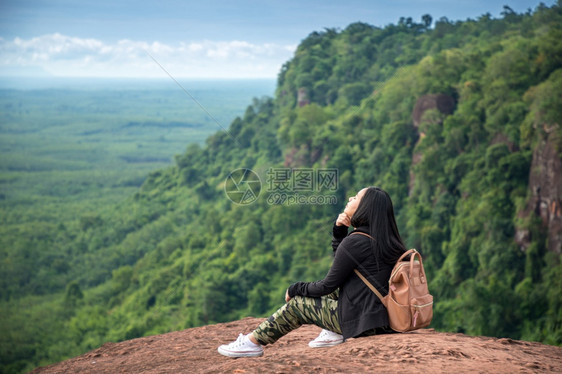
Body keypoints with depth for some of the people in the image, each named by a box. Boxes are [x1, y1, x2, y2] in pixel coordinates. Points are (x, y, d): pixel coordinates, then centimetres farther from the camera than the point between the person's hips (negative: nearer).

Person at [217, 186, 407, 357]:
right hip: (384, 317, 8)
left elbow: (327, 286, -10)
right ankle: (333, 333, 20)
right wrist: (339, 231, 6)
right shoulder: (382, 239, 8)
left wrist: (295, 289, 6)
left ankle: (252, 342, 16)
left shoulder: (355, 242, -17)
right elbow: (342, 264, 22)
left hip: (360, 321, -8)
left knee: (297, 303, 6)